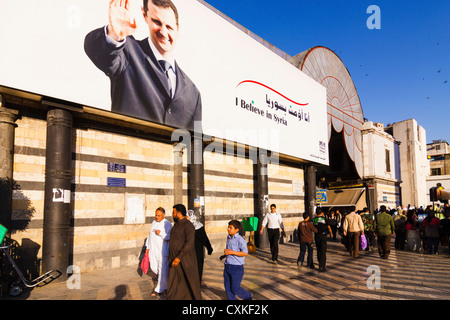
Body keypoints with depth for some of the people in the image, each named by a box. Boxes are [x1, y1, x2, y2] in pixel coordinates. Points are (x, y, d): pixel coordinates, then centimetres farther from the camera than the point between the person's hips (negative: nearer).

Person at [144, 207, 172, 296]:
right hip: (153, 250, 7)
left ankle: (159, 289, 9)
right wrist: (147, 246, 18)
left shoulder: (167, 224, -9)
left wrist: (161, 233, -24)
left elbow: (169, 237, -16)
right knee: (153, 267, 13)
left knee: (162, 270, -2)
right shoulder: (154, 222, 13)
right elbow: (150, 235, 19)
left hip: (162, 251, -7)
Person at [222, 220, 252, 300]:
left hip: (237, 267, -7)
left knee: (235, 288, 2)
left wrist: (231, 252, -25)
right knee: (227, 286, 9)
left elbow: (245, 253, -21)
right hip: (227, 266, 7)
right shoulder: (229, 238, 7)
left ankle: (248, 297, 28)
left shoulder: (240, 240, -17)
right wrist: (224, 255, 13)